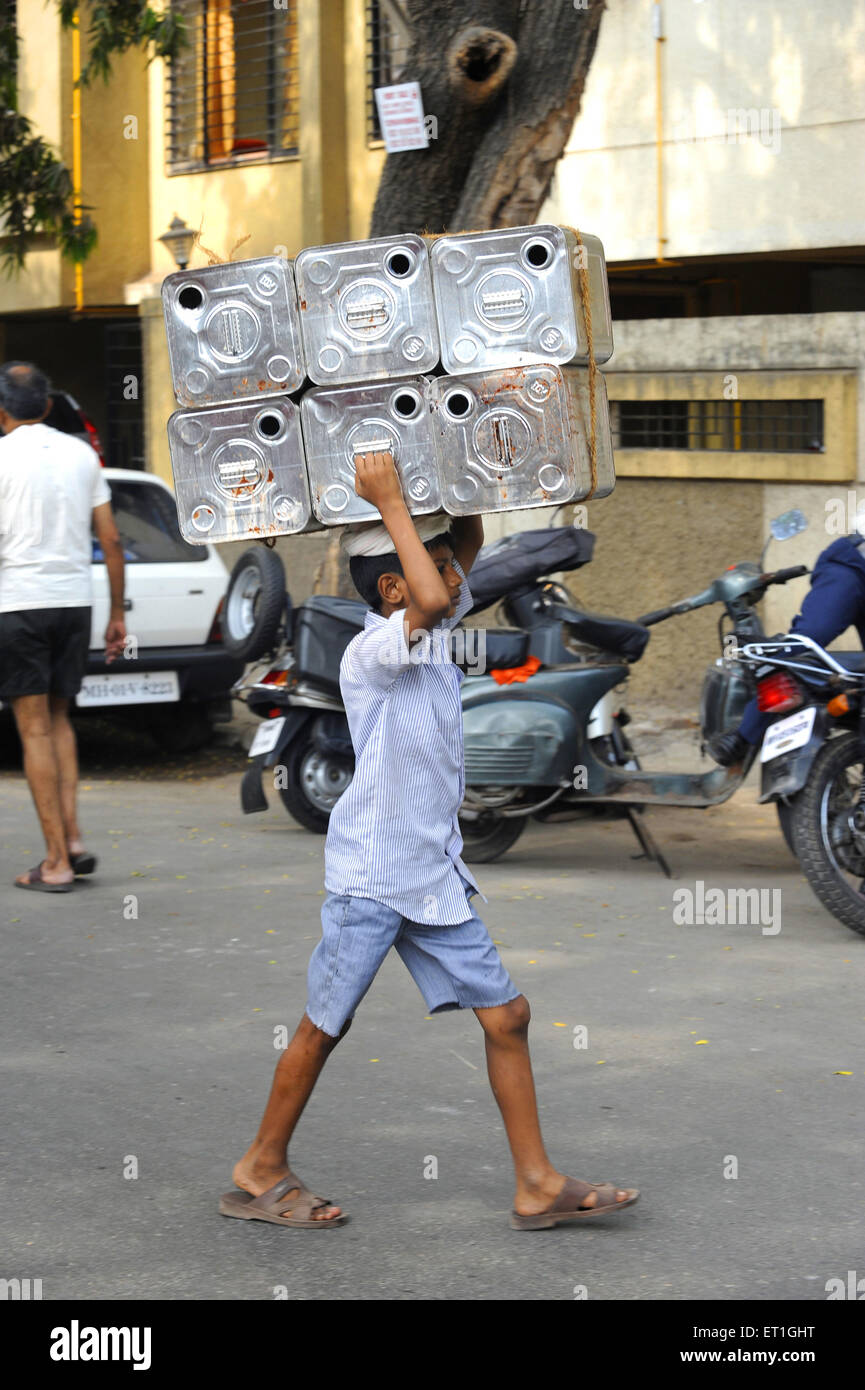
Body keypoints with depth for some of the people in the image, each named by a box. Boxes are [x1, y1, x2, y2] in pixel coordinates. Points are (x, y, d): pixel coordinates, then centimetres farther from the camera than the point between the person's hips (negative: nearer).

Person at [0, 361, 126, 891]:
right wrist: (118, 614, 14)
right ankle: (73, 838, 5)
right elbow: (111, 539, 8)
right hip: (74, 599, 5)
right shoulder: (81, 454, 8)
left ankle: (57, 861, -1)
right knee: (59, 720, 18)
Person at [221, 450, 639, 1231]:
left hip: (435, 874, 8)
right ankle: (260, 1172, 20)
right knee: (326, 1027, 4)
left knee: (506, 1015, 5)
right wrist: (392, 503, -28)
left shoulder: (435, 634, 7)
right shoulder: (371, 653, -17)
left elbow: (470, 540, 17)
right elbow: (429, 600, -36)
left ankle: (538, 1184, 11)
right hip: (369, 874, -8)